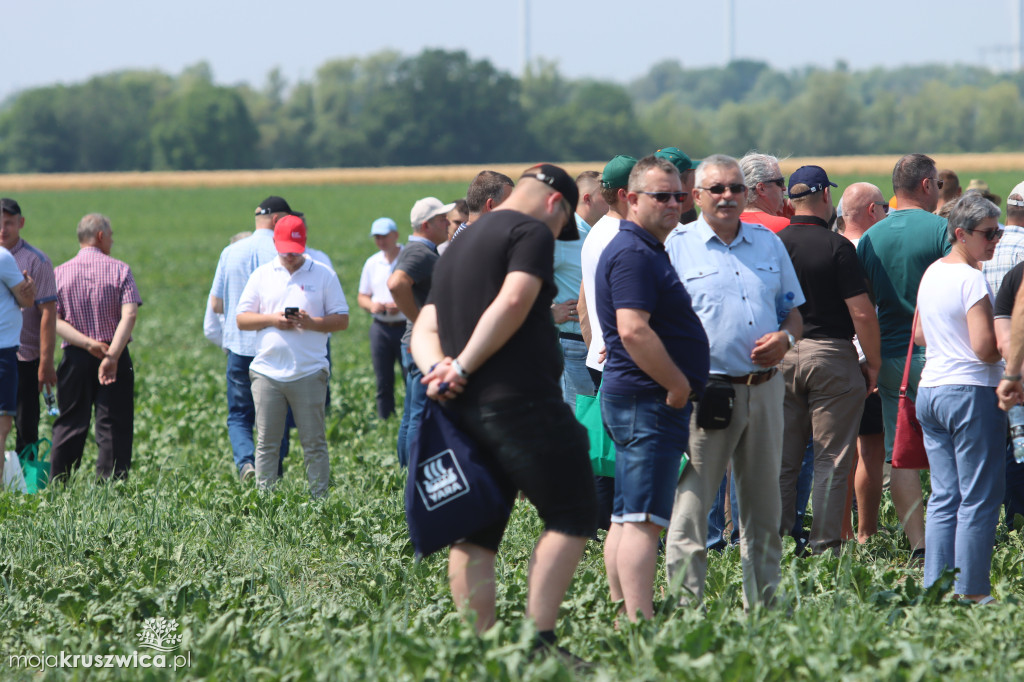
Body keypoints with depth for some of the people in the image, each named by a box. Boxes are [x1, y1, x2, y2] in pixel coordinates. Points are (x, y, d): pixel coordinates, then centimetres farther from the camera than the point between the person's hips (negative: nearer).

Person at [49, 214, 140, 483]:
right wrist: (112, 355, -20)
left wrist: (88, 343, -11)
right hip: (115, 356, -2)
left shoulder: (60, 273, 4)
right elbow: (129, 315, -15)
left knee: (69, 424, 9)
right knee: (113, 426, 0)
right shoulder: (120, 270, -2)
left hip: (75, 359, 2)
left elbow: (53, 319, -6)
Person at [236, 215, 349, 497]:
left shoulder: (323, 275, 5)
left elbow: (342, 320, 4)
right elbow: (241, 319, 9)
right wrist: (272, 320, -9)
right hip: (267, 371, 2)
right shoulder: (262, 275, 11)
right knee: (267, 443, 3)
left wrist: (311, 323, -14)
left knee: (314, 443, -1)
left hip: (309, 372, -2)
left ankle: (319, 500, 3)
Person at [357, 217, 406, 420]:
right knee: (383, 382, 5)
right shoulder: (372, 263, 13)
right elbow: (362, 297, 18)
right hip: (380, 326, 4)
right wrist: (371, 305, -5)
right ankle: (384, 421, 10)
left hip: (405, 326, -4)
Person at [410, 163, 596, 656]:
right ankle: (539, 640, -12)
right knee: (571, 518, -2)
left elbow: (424, 328, 16)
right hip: (521, 402, -8)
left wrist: (437, 368, -3)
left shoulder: (458, 247, 24)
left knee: (475, 535, 8)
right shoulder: (532, 232, -3)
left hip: (464, 411, 8)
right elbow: (512, 302, -19)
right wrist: (463, 367, -15)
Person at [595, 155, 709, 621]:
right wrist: (679, 385, -17)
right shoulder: (634, 254, -15)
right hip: (649, 401, -11)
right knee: (643, 520, -14)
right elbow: (634, 331, -25)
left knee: (627, 519, 12)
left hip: (637, 400, 11)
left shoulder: (646, 251, 20)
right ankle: (641, 625, -19)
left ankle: (623, 615, 15)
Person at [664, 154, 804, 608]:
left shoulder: (769, 243, 14)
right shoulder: (676, 247, 0)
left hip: (764, 389, 5)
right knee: (690, 504, -7)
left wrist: (785, 337, -2)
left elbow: (793, 311, 20)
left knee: (763, 505, 10)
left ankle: (763, 601, 18)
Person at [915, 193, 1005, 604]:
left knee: (943, 497, 10)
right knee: (978, 500, -3)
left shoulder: (932, 273, 11)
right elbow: (985, 350, -20)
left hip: (930, 388, 8)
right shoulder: (971, 279, -15)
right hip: (972, 391, -8)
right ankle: (971, 592, -4)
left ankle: (935, 586, 9)